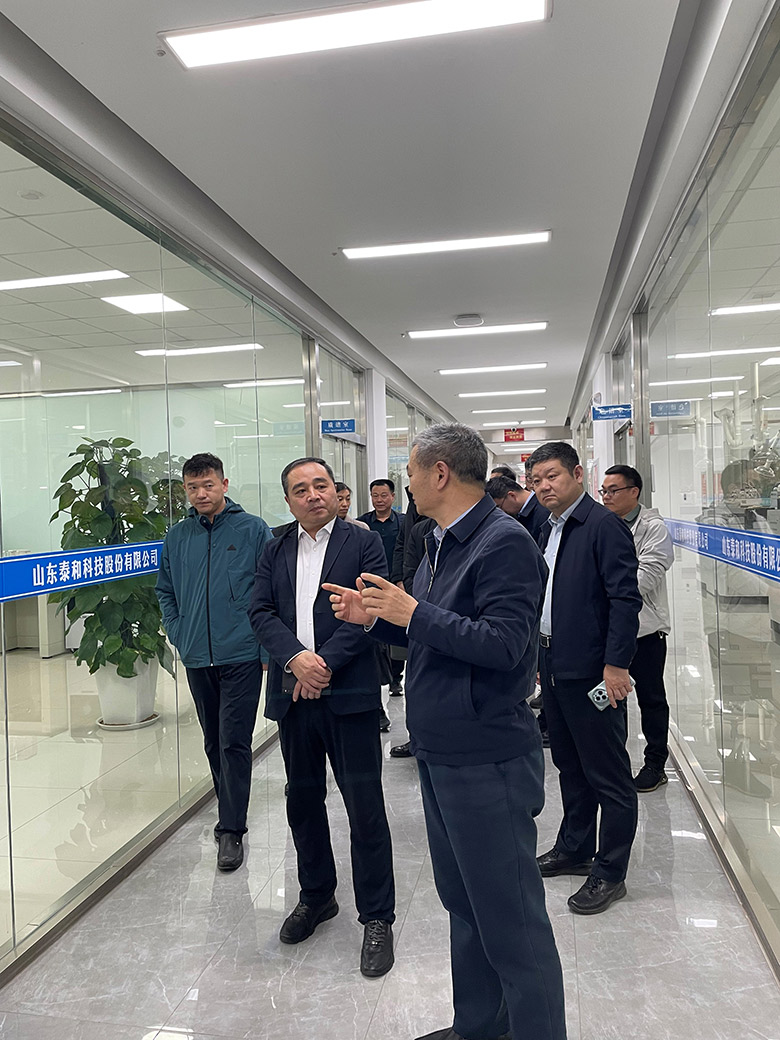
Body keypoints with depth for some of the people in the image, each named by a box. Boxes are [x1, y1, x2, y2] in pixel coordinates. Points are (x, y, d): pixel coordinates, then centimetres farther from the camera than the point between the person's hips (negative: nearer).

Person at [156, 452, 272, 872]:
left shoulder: (253, 530, -5)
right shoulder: (177, 537, 6)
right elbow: (165, 590, 17)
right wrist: (178, 635, 7)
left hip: (241, 655, -4)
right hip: (197, 658, 5)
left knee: (233, 743, -4)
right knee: (213, 743, 16)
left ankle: (231, 830, 8)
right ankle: (230, 813, 32)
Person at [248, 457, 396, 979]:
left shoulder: (364, 543, -2)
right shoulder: (275, 552, 11)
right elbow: (261, 611, 2)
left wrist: (325, 662, -17)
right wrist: (296, 657, -15)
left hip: (349, 693, -4)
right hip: (293, 695, 5)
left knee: (365, 807, 1)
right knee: (303, 801, 17)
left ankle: (377, 917, 18)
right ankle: (317, 896, 38)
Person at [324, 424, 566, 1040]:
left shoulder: (505, 543, -18)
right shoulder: (441, 543, 12)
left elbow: (503, 644, -26)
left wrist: (412, 612, -22)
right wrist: (375, 617, 4)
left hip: (488, 761, -10)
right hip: (439, 752, 10)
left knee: (509, 919, 5)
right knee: (464, 903, 23)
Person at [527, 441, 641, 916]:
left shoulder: (603, 525, -13)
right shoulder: (548, 530, 13)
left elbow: (626, 598, -18)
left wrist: (615, 664, -21)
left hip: (592, 671, -9)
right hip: (554, 667, 9)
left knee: (609, 776, 5)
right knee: (571, 767, 21)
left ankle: (610, 873, 18)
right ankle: (576, 849, 36)